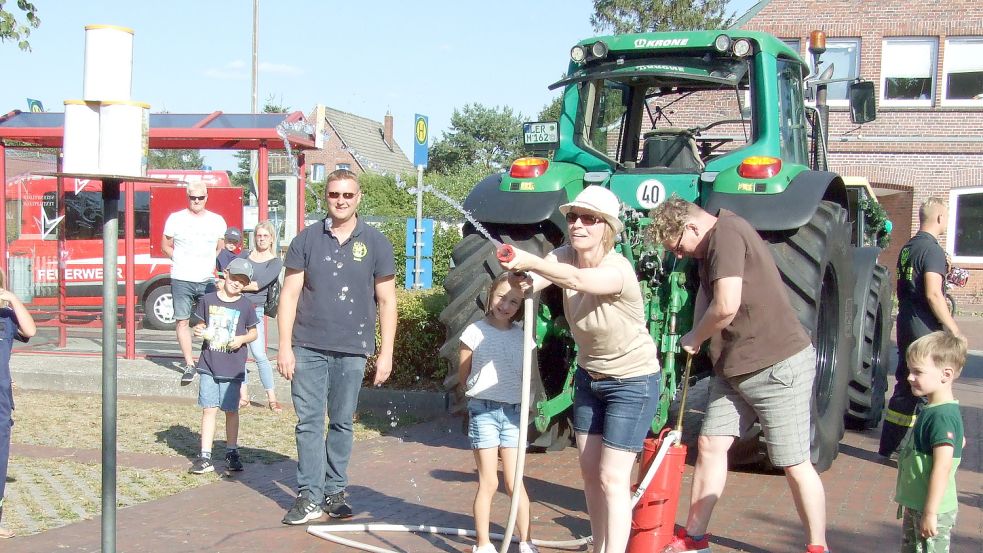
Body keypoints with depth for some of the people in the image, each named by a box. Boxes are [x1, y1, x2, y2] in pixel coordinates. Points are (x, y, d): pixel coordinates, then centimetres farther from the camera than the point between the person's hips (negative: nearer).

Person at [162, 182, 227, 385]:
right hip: (181, 280, -1)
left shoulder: (217, 221, 9)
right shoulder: (176, 219, 4)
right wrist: (180, 261, -1)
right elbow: (166, 246, 11)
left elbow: (221, 249, 17)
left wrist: (213, 265, 1)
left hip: (208, 280, 1)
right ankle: (189, 364, 5)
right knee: (182, 321, 0)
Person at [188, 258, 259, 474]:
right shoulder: (208, 300, 2)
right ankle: (205, 457, 3)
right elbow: (201, 324, 14)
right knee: (209, 409, 1)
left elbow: (253, 333, 7)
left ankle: (232, 452, 22)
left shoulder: (246, 306, -2)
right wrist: (199, 330, -7)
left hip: (233, 368, -1)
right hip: (209, 365, 1)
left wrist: (242, 339, -12)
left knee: (231, 410, 8)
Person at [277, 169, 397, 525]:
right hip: (308, 348, 0)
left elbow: (386, 301, 5)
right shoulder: (306, 240, 4)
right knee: (309, 422, 1)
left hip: (352, 351, 0)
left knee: (342, 423, 9)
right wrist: (285, 346, -3)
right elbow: (289, 294, 3)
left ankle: (335, 491, 20)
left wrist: (386, 353, 0)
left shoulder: (375, 244, 3)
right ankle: (309, 496, 6)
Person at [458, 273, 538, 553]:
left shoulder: (522, 337, 3)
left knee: (514, 482, 5)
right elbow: (463, 378, 3)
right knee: (488, 483, 1)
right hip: (483, 411, -2)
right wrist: (486, 392, 0)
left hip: (513, 413, 2)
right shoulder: (475, 332, -5)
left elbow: (526, 377, 12)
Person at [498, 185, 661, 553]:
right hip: (589, 376, 7)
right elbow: (530, 283, -28)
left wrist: (530, 261, -65)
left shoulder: (617, 270, -29)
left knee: (612, 478, -9)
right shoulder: (565, 256, -9)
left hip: (632, 384, -7)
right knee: (590, 471, 12)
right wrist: (520, 279, -51)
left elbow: (576, 280, -51)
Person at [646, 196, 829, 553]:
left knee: (794, 464, -1)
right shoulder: (712, 245, 12)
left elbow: (726, 305, -28)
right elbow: (705, 292, 11)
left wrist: (695, 338, -10)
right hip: (735, 367, 10)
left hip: (778, 366, -10)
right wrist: (698, 336, -9)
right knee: (711, 444, 10)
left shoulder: (727, 233, -19)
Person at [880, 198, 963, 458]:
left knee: (905, 387, 15)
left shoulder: (907, 248, 12)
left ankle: (889, 446, 20)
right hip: (926, 330, -9)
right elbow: (933, 294, -22)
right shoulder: (932, 249, -15)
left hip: (906, 326, 9)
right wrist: (954, 329, -18)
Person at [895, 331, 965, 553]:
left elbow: (942, 468, -27)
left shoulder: (942, 416, -24)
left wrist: (930, 513, -26)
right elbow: (960, 442, 22)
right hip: (915, 505, 10)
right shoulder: (933, 409, 6)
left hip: (932, 510, -10)